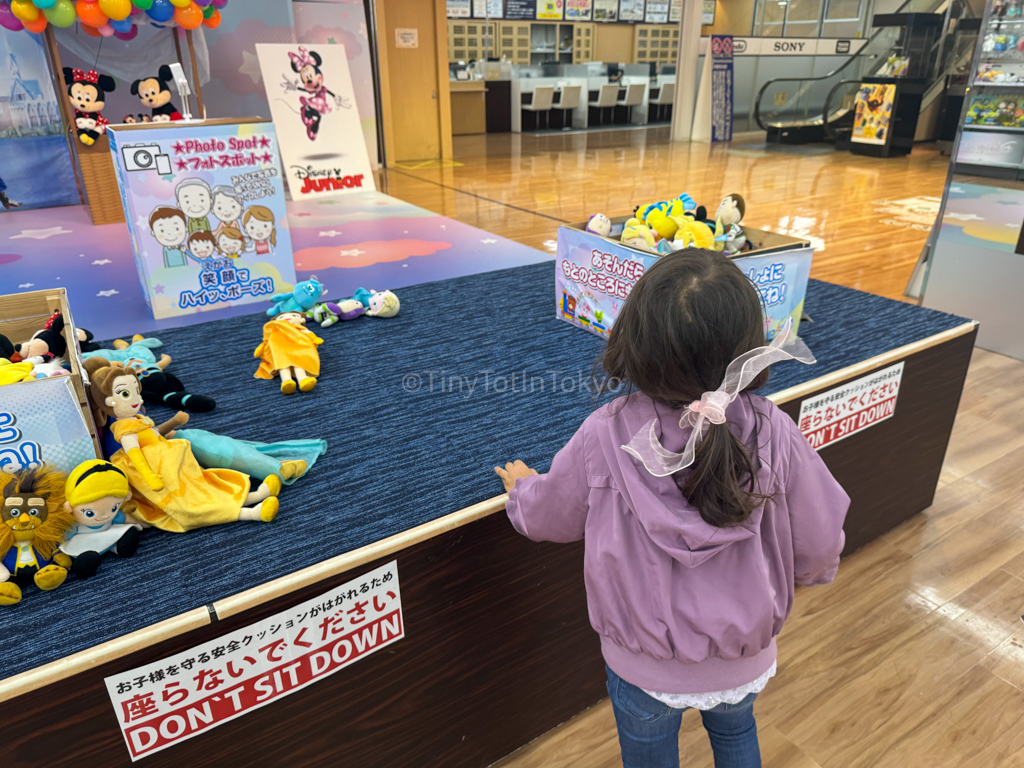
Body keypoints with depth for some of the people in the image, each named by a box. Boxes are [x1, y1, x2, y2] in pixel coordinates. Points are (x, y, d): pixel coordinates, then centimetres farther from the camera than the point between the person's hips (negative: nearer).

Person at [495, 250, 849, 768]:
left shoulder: (604, 438, -28)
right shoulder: (775, 435, -25)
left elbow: (543, 519, -10)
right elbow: (818, 551, -12)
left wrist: (520, 487, 14)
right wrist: (809, 571, 13)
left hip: (643, 668, -1)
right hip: (746, 662, 2)